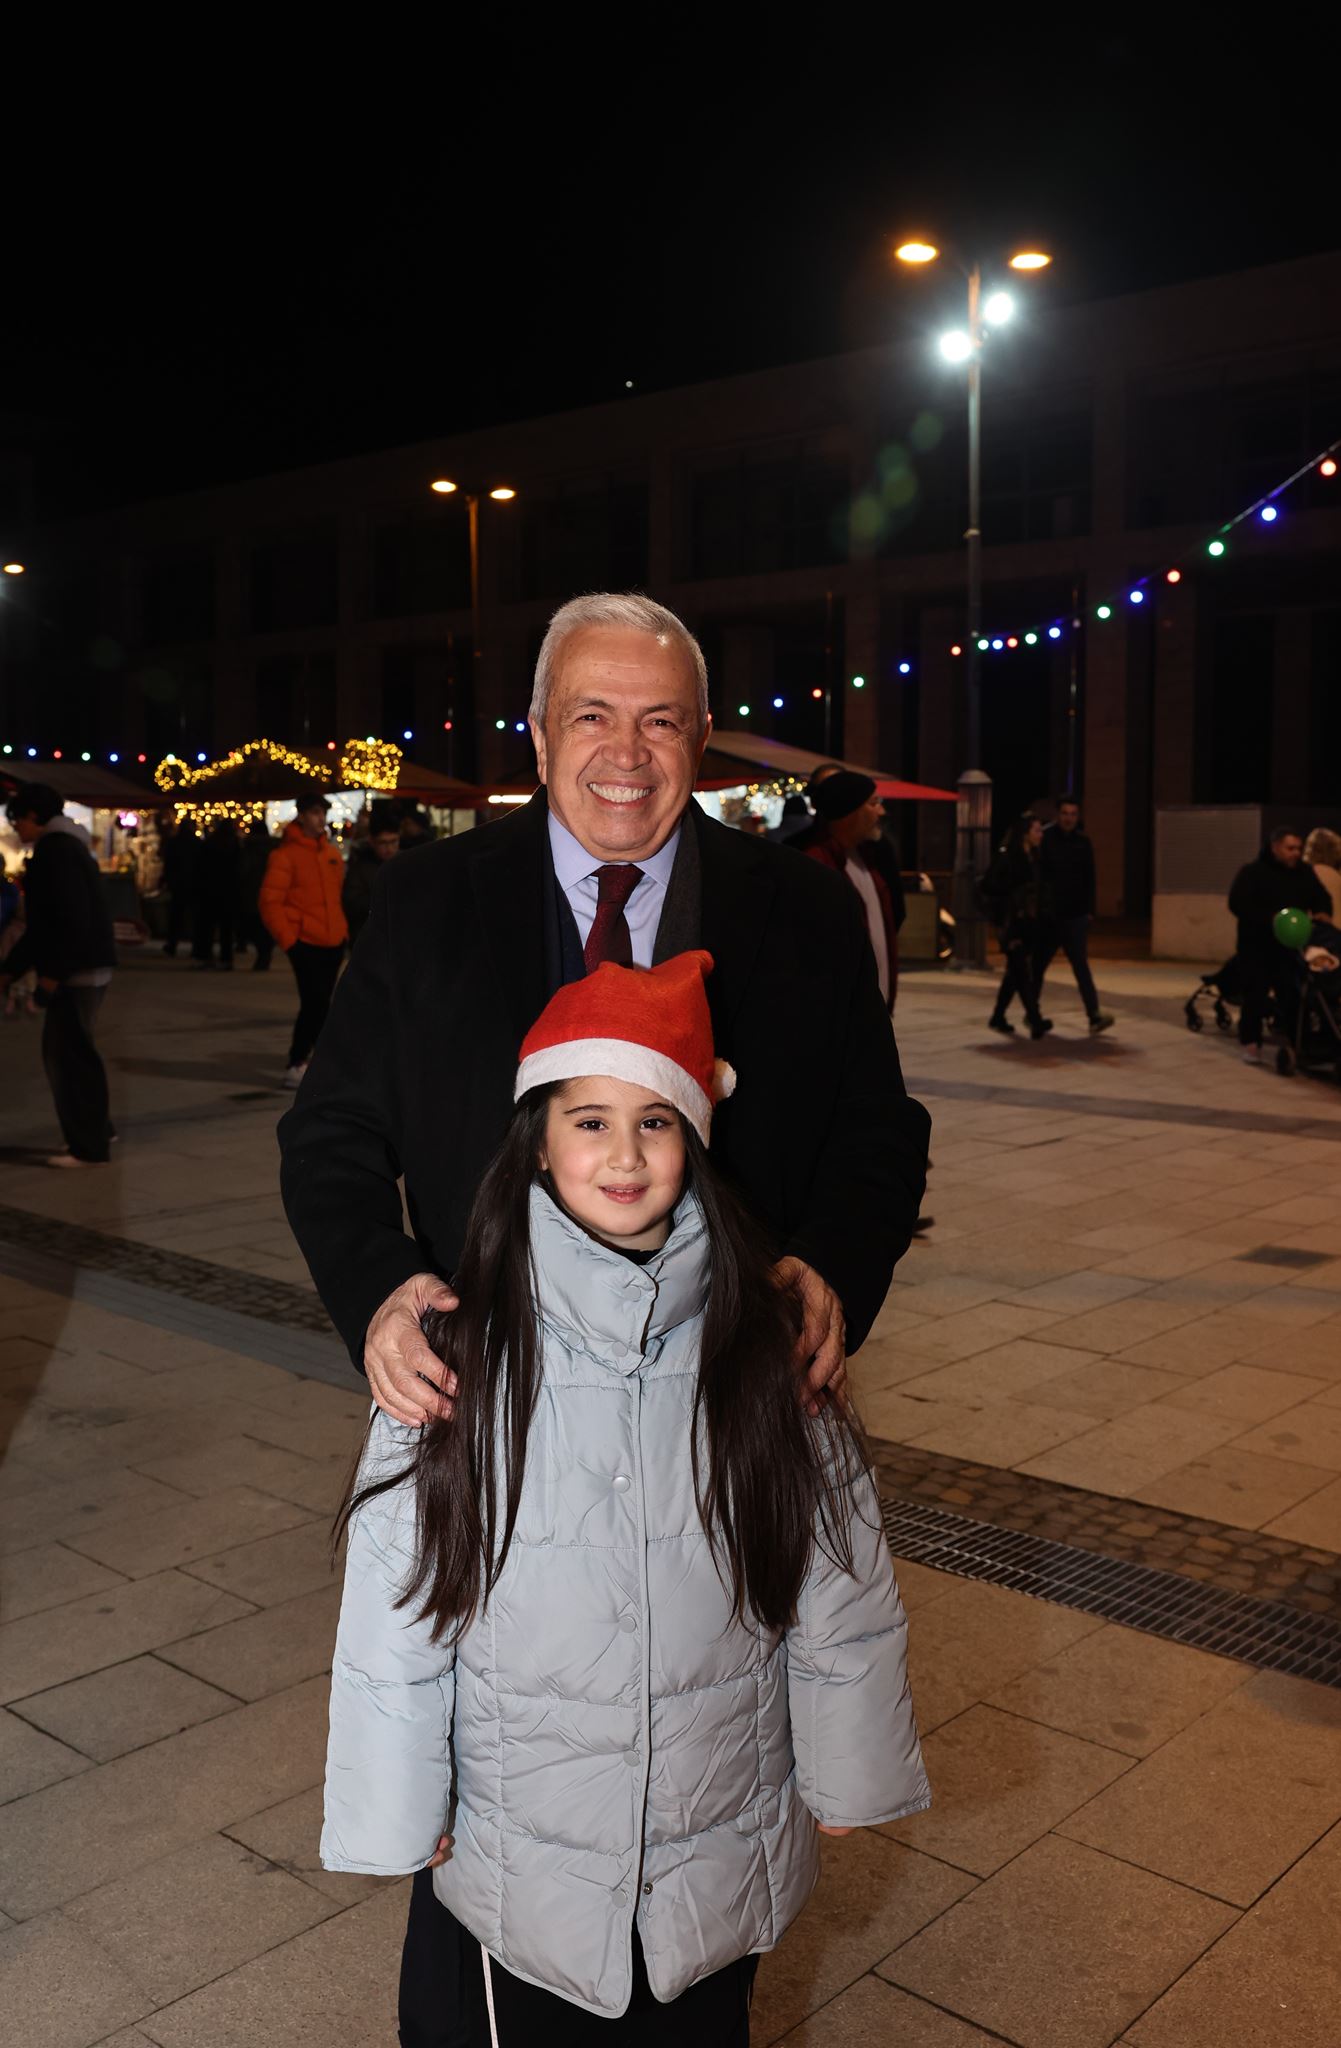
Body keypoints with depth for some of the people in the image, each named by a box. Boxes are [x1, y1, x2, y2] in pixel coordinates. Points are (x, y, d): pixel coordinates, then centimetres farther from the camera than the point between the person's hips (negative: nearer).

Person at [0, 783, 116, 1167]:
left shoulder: (55, 849, -13)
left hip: (77, 970, -10)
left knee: (68, 1054, -4)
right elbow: (45, 921, 22)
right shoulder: (65, 846, 19)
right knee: (67, 1051, 17)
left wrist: (51, 972, -19)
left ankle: (89, 1147, 1)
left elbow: (73, 917, -22)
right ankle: (96, 1131, 26)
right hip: (86, 967, 10)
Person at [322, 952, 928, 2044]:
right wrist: (397, 1819, 0)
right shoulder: (458, 1362, -17)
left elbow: (841, 1591, -3)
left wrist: (845, 1778, 5)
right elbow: (393, 1614, -8)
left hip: (725, 1863, 1)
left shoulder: (769, 1357, -13)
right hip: (517, 1863, -1)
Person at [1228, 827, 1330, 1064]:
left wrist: (1322, 913, -7)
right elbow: (1237, 904, -16)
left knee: (1293, 995, 1)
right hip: (1257, 946, -4)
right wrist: (1271, 919, -26)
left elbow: (1321, 898, 18)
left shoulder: (1304, 872, 9)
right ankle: (1251, 1043, 8)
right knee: (1255, 995, -1)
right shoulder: (1252, 871, -6)